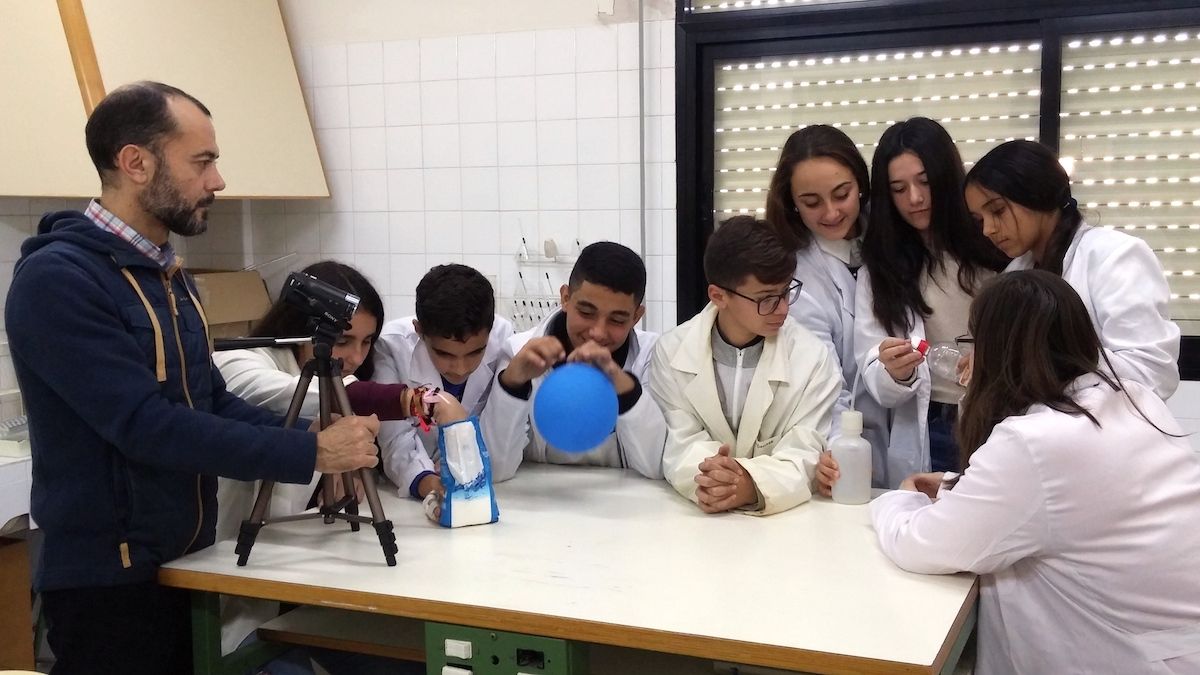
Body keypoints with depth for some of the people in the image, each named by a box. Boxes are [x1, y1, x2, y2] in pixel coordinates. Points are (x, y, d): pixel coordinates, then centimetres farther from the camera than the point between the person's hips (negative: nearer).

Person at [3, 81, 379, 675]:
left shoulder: (167, 274, 9)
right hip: (109, 578, -8)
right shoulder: (57, 279, -20)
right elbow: (146, 425, -26)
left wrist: (317, 443, -5)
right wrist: (311, 454, -24)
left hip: (187, 563, 8)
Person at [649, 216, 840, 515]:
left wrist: (752, 486, -31)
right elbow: (679, 446, -5)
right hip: (697, 516, 0)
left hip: (785, 515, 0)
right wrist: (709, 478, -28)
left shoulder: (813, 359, -5)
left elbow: (802, 459, -10)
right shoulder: (672, 351, -1)